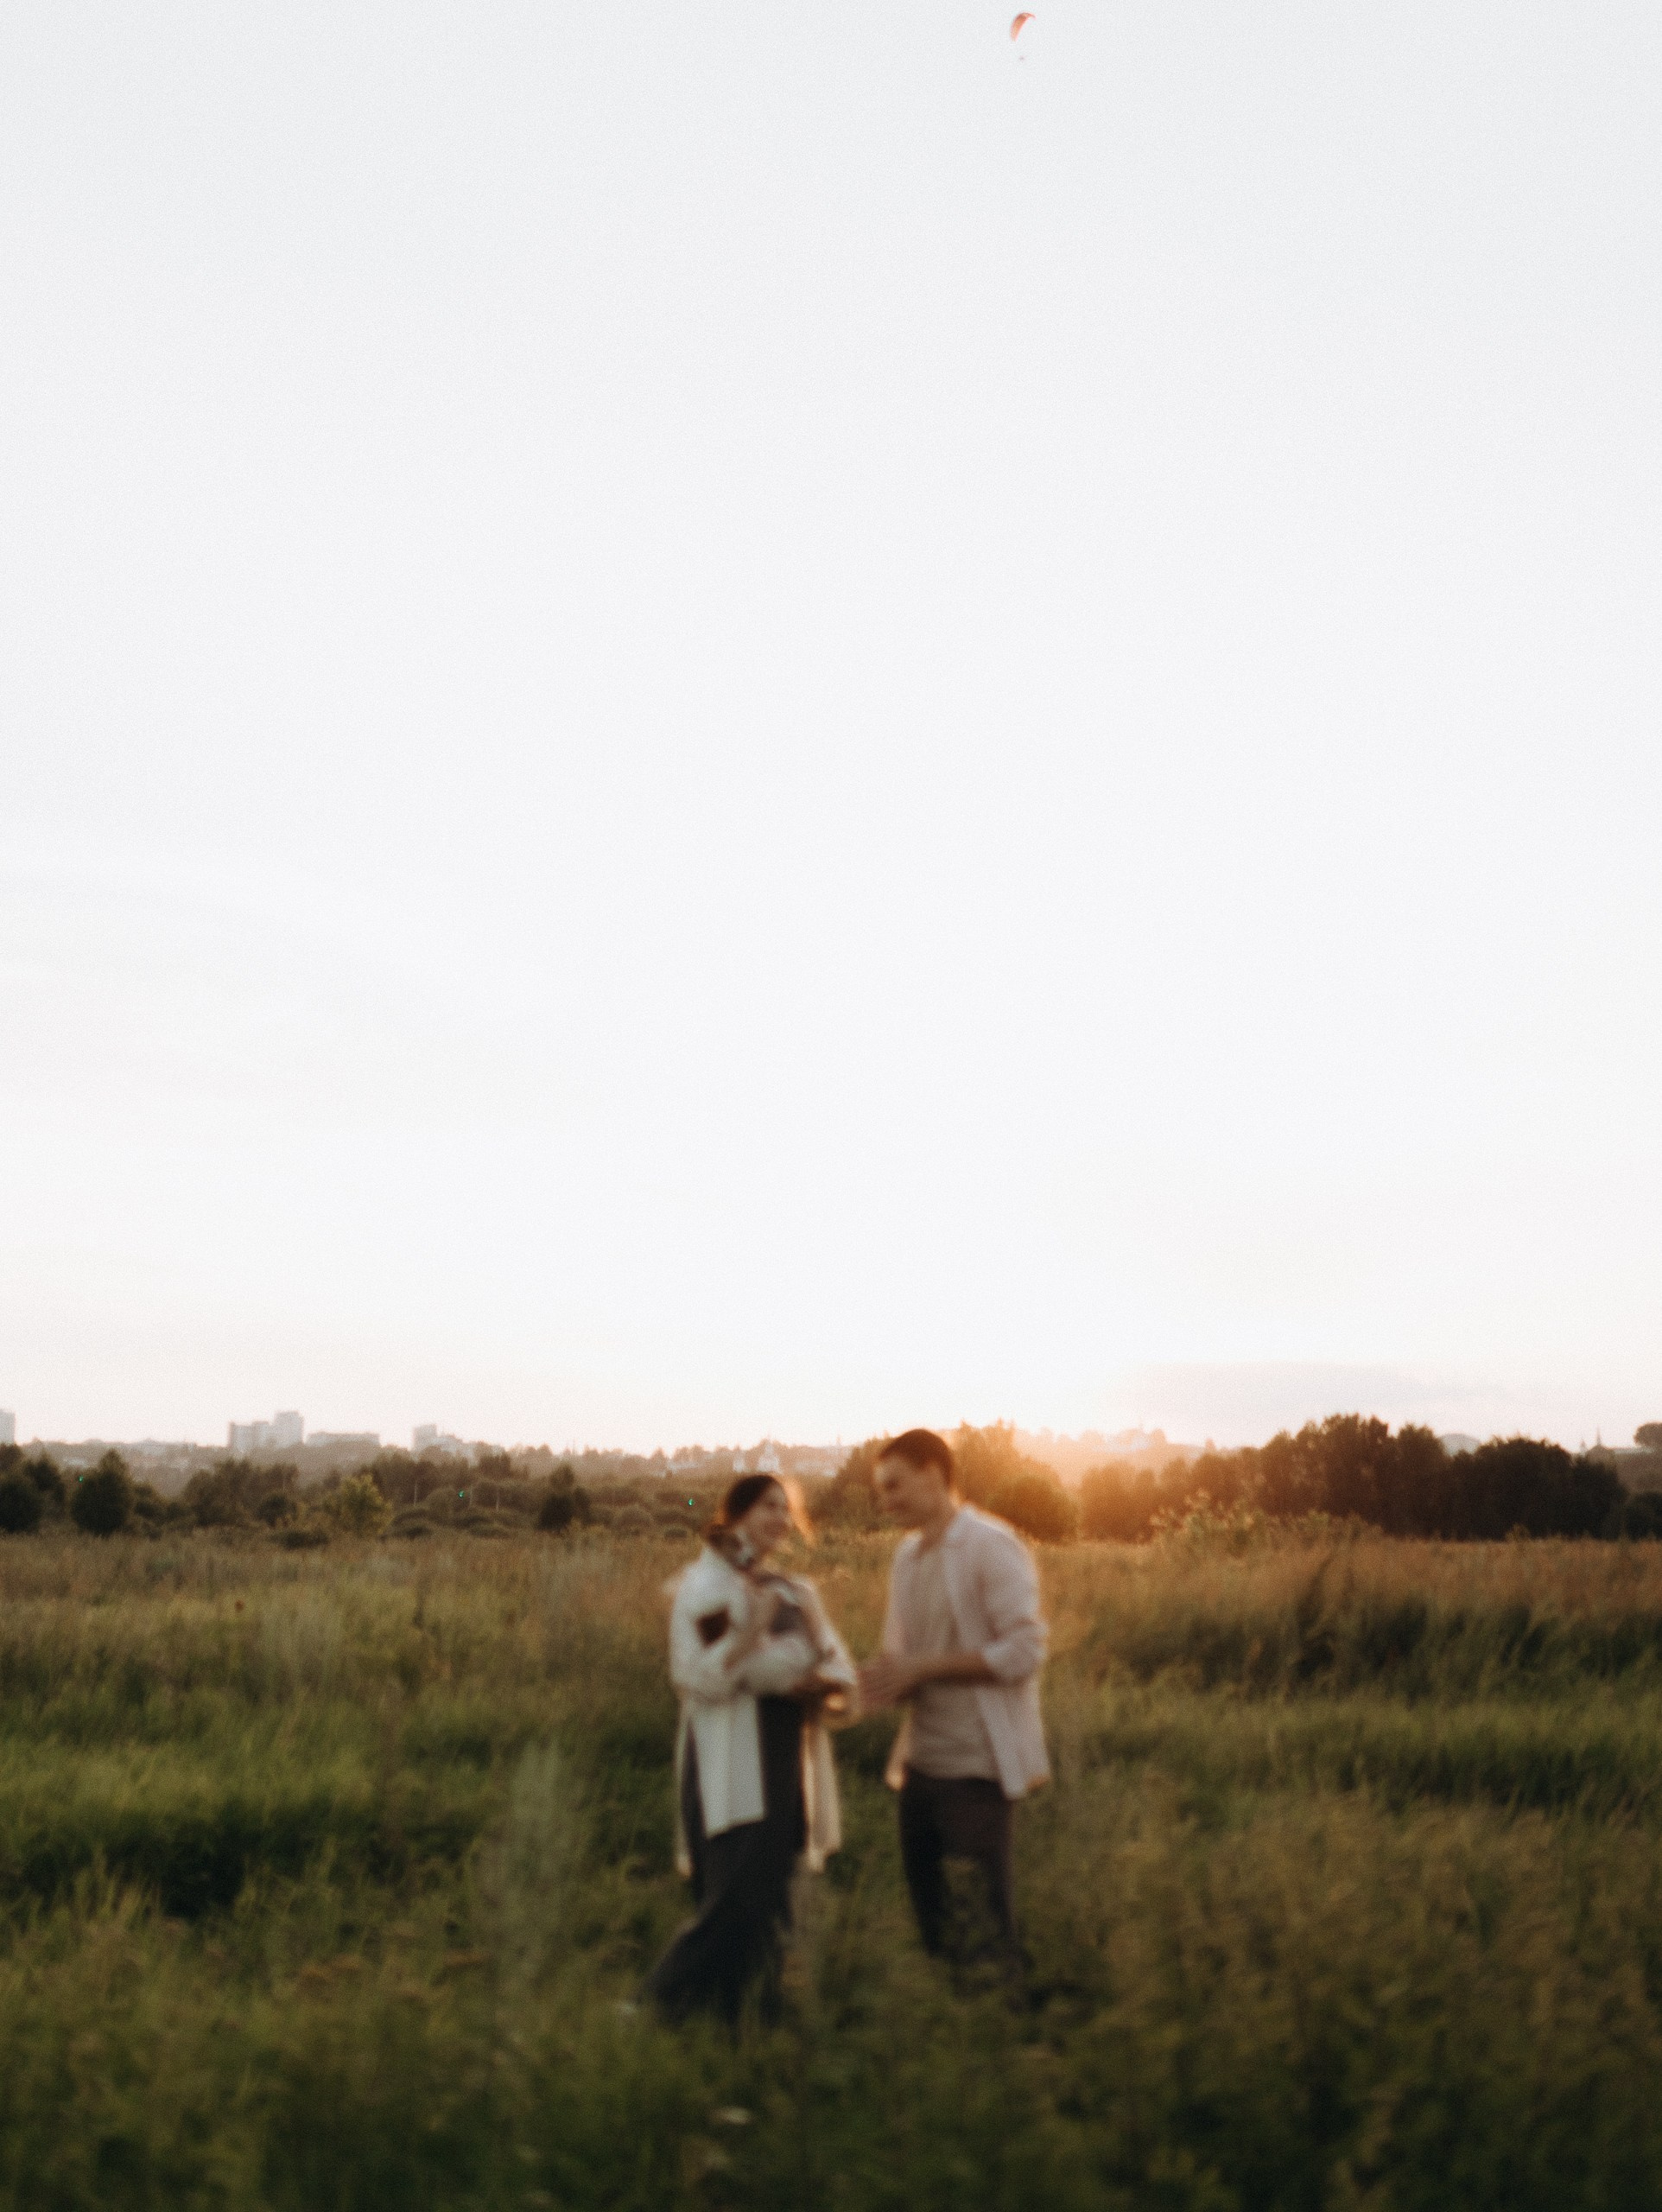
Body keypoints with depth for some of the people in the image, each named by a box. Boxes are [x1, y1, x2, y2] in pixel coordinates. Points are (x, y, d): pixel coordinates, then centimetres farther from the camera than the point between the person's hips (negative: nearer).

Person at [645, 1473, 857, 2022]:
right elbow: (698, 1676, -16)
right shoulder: (706, 1585, -4)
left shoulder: (795, 1592, 15)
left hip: (784, 1771, 7)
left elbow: (840, 1671, 8)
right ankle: (656, 2007, -5)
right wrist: (753, 1631, -29)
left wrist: (825, 1685, -14)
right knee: (736, 1904, -15)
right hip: (730, 1774, -7)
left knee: (768, 1908, 9)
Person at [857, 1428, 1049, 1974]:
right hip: (921, 1760, 8)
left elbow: (1023, 1651, -18)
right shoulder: (907, 1555, 11)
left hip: (976, 1765, -7)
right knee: (929, 1908, 15)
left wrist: (918, 1668, -18)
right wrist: (886, 1678, -5)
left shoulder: (992, 1548, -12)